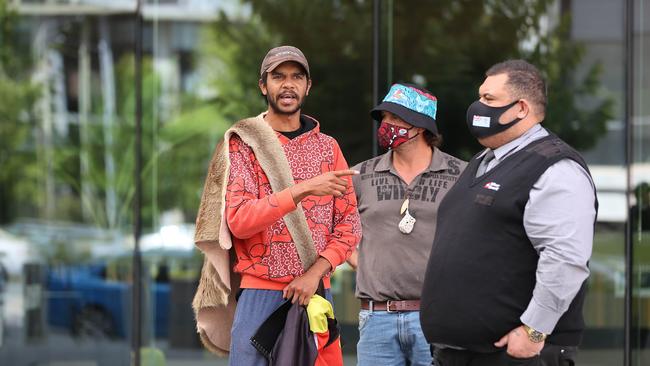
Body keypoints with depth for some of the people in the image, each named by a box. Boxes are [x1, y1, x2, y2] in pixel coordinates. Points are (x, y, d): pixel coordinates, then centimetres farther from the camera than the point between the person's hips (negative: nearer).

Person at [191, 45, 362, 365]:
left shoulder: (327, 148, 11)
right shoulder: (242, 144, 1)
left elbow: (349, 225, 7)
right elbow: (238, 220, -13)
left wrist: (314, 274, -8)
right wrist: (303, 189, -22)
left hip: (315, 293, 3)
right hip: (260, 294, -3)